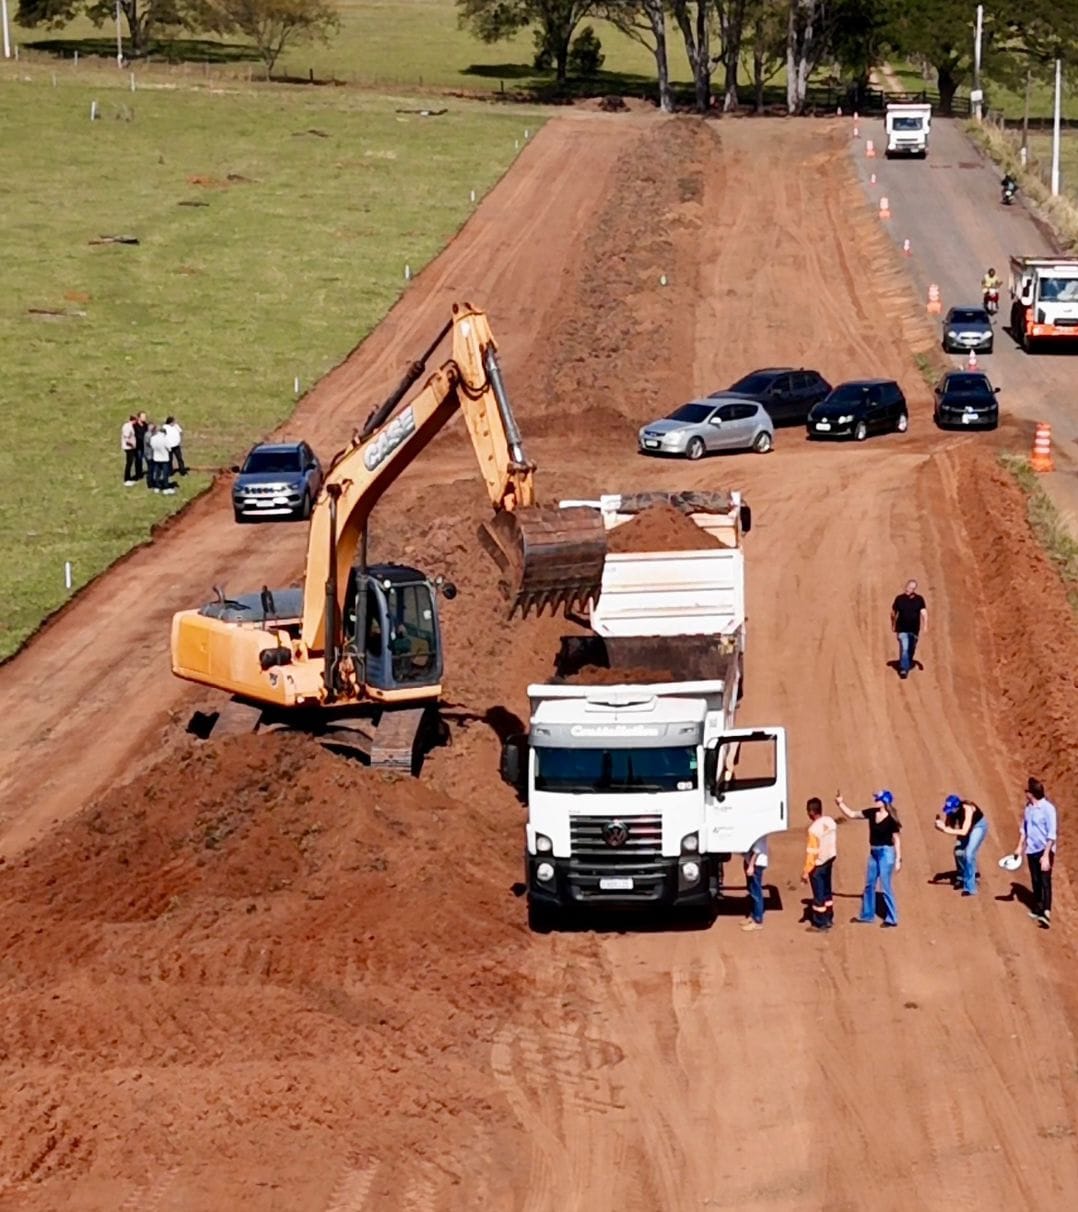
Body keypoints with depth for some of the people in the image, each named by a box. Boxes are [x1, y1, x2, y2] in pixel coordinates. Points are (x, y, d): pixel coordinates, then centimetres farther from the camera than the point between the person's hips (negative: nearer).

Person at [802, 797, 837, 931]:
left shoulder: (814, 829, -26)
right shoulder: (830, 822, -4)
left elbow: (811, 852, -22)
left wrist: (806, 872, -15)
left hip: (818, 864, -7)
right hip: (829, 860, 7)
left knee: (819, 894, 5)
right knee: (826, 891, 21)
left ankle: (820, 924, 14)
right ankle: (829, 919, 31)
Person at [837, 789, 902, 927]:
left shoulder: (891, 819, -16)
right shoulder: (872, 813, 2)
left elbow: (897, 840, -12)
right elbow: (852, 815, 10)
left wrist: (898, 859, -14)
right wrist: (840, 803, -1)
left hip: (886, 853, -8)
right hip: (874, 852, 8)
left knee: (885, 886, -5)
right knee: (869, 884, 15)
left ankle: (892, 919, 5)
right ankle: (867, 916, 27)